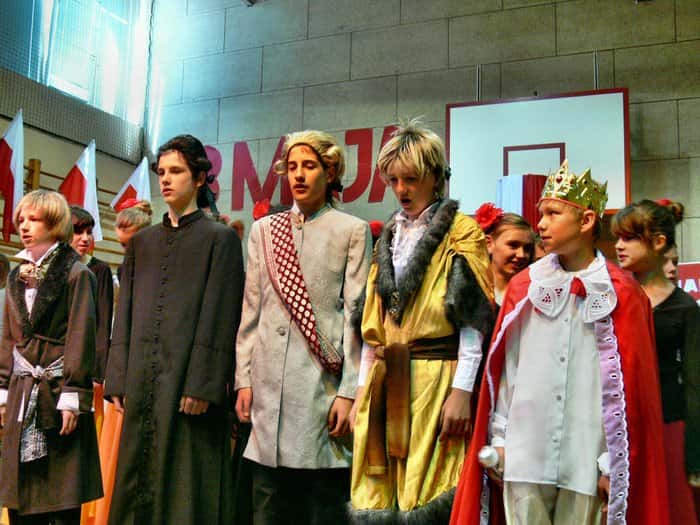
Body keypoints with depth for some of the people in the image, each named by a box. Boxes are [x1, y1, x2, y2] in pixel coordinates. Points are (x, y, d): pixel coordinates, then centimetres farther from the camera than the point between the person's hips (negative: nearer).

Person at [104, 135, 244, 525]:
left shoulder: (220, 237, 1)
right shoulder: (142, 241, 17)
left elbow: (219, 317, -7)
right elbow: (126, 315, 15)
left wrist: (203, 385, -14)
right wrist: (118, 379, 7)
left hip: (189, 384, -5)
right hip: (142, 385, 5)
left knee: (187, 483, -1)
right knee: (138, 483, 9)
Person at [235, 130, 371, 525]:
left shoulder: (352, 231, 4)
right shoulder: (264, 230, 14)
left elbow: (356, 314, -2)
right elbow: (251, 310, 13)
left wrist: (349, 392, -8)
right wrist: (244, 379, 6)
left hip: (322, 382, -3)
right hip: (269, 387, 3)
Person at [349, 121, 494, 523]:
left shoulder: (461, 233, -1)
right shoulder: (389, 237, 17)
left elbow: (473, 320, -7)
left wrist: (461, 391, -15)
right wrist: (363, 389, 12)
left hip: (434, 381, -5)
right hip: (385, 384, 6)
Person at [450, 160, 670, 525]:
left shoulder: (620, 294, -2)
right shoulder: (523, 286, 5)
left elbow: (629, 384, -2)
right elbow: (504, 369, 7)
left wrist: (616, 464, -3)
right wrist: (498, 440, 6)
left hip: (586, 460, -2)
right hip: (524, 453, 2)